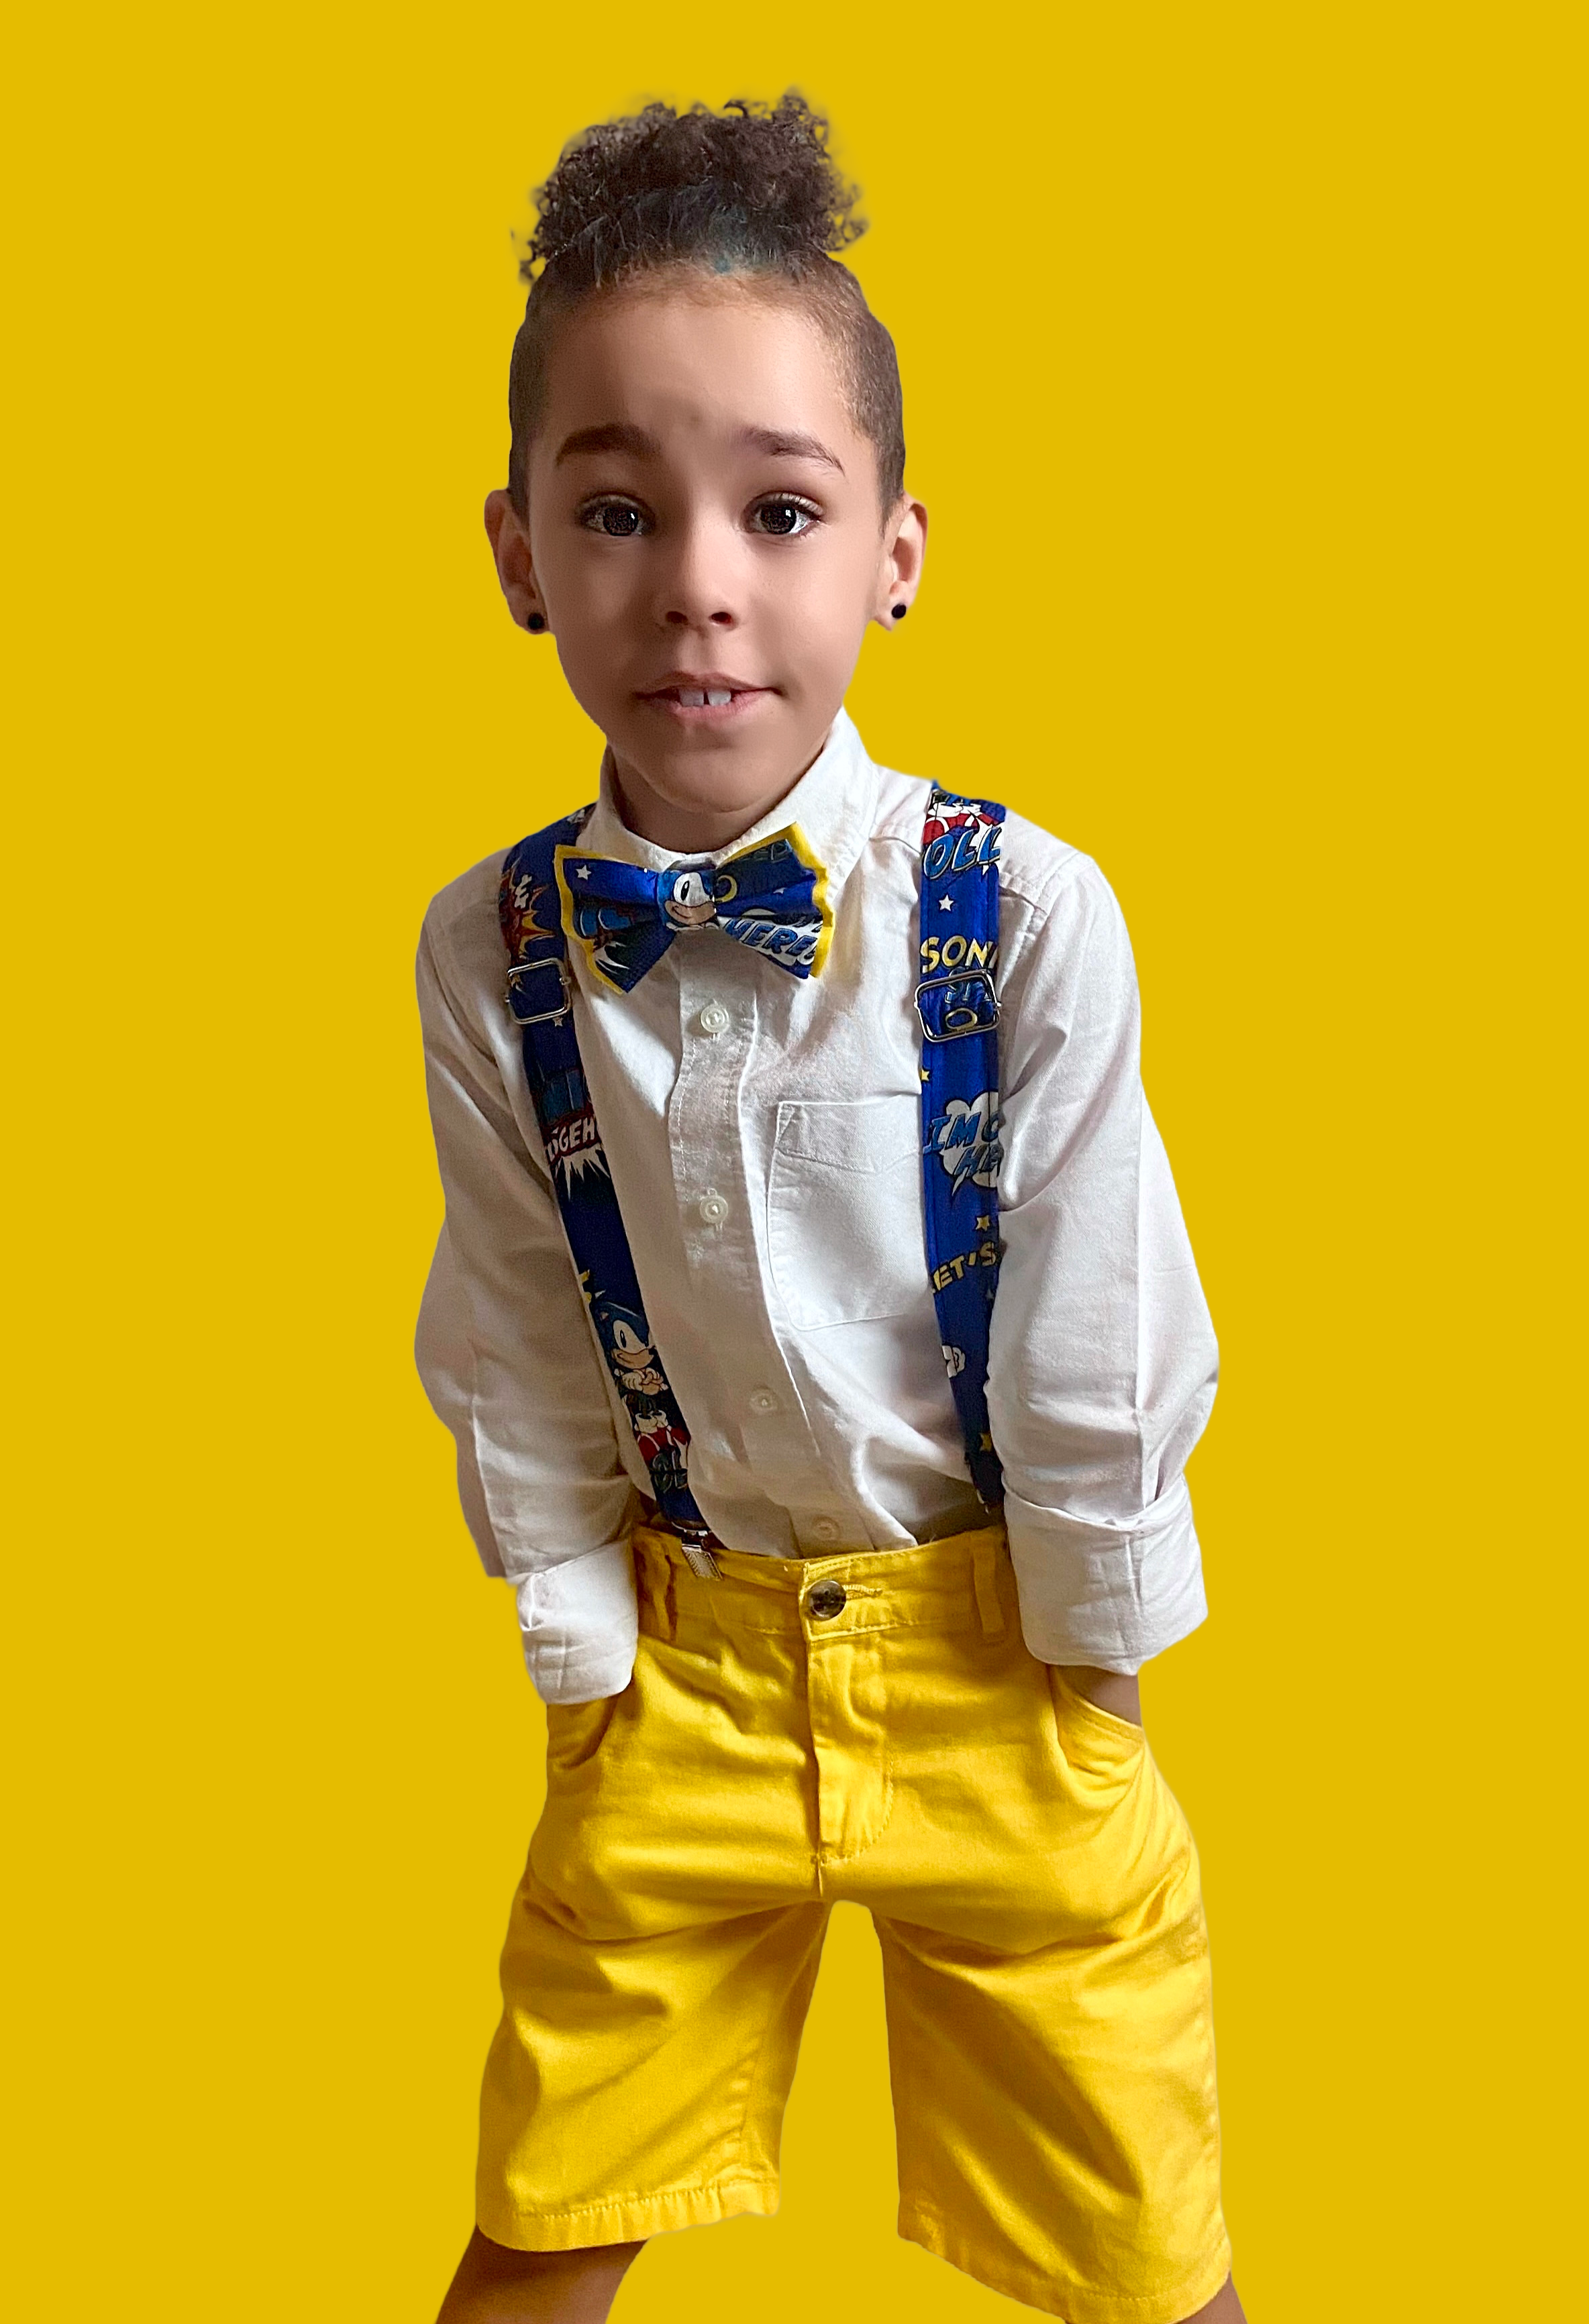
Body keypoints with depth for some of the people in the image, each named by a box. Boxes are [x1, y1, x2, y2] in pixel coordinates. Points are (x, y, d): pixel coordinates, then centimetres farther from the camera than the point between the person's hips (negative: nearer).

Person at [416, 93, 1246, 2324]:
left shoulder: (1025, 914, -21)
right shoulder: (489, 955, -12)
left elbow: (1100, 1346, -12)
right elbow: (520, 1374, -1)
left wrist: (1086, 1689, -3)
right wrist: (589, 1666, 3)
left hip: (996, 1647, -2)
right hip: (682, 1662, 2)